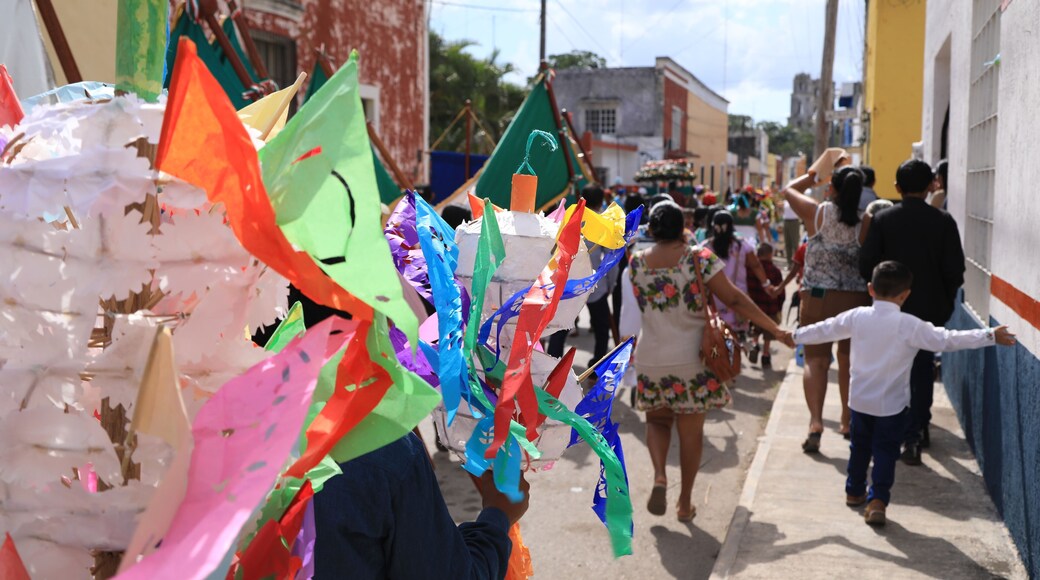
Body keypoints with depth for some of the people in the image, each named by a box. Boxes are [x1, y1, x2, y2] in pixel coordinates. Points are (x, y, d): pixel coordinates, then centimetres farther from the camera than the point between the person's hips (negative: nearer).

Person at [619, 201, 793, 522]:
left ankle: (659, 477, -5)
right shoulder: (699, 258, -12)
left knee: (657, 420, 20)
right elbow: (734, 299, -13)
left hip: (651, 361, 2)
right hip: (692, 360, -2)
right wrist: (775, 330, -7)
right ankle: (685, 503, 19)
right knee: (691, 431, 11)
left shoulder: (636, 264, -3)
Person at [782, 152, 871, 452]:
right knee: (849, 361, 17)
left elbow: (790, 189, 11)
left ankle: (815, 421, -13)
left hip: (818, 297, -1)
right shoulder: (865, 223, -7)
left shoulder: (817, 213, -7)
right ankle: (848, 422, 30)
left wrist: (814, 173, 23)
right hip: (856, 300, 1)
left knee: (816, 360, 3)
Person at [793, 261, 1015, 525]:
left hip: (860, 400, 4)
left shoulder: (856, 317, -5)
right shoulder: (910, 325, -16)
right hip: (892, 404, -4)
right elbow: (948, 340, -15)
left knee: (860, 446, 20)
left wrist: (796, 335, 23)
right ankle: (877, 501, -4)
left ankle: (854, 490, 35)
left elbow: (825, 329, 7)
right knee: (885, 451, 4)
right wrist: (990, 336, -9)